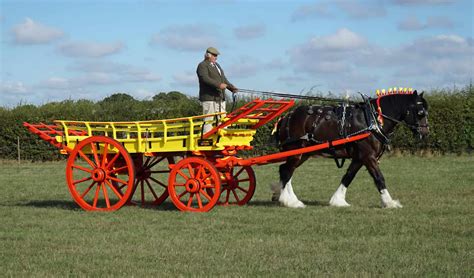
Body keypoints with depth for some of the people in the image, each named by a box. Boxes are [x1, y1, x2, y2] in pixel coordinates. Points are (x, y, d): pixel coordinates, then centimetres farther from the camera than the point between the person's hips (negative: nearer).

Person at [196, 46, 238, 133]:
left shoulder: (217, 65, 24)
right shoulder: (202, 66, -5)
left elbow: (223, 79, 25)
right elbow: (205, 79, -21)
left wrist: (231, 87, 10)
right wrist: (218, 85, -29)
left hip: (220, 98, 9)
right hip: (209, 98, -9)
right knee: (208, 119, -9)